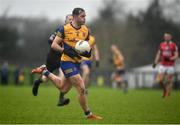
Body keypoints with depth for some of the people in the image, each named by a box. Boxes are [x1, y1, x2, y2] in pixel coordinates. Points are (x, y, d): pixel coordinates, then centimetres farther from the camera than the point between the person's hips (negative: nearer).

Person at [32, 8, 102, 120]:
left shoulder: (86, 30, 5)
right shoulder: (65, 29, -12)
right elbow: (54, 45, -9)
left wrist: (88, 52, -8)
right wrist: (66, 50, -23)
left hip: (77, 62, 7)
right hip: (67, 62, -7)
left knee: (63, 89, 22)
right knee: (81, 88, -13)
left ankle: (45, 72, 40)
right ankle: (88, 114, -1)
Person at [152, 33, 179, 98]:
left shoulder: (174, 45, -5)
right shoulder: (161, 45, 7)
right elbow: (158, 54, 14)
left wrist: (170, 59, -22)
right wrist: (155, 62, 4)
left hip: (170, 66, -3)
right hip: (162, 65, 3)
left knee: (169, 81, -1)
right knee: (160, 80, -3)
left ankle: (168, 94, 7)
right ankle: (165, 89, 24)